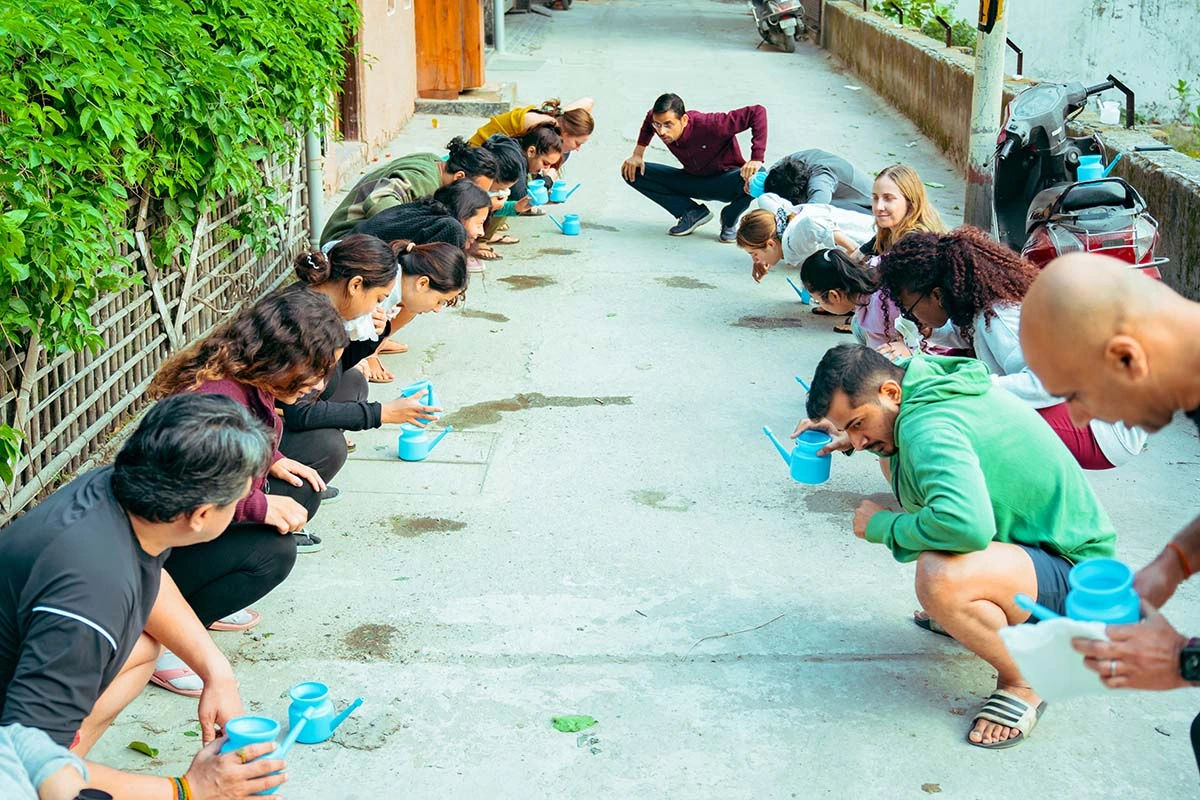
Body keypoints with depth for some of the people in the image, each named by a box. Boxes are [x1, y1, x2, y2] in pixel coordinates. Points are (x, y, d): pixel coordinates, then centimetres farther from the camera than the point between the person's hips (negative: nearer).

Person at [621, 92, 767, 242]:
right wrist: (638, 154, 1)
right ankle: (693, 213, -2)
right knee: (632, 173, -11)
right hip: (692, 179, 5)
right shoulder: (660, 119, -17)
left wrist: (756, 159, -42)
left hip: (725, 182, -5)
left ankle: (729, 219, -6)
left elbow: (758, 112, -35)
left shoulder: (710, 125, -34)